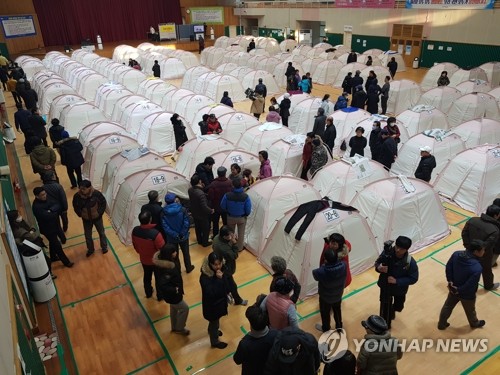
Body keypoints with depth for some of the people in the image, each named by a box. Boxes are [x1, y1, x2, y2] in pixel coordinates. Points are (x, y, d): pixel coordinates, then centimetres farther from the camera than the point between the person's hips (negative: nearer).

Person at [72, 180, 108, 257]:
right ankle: (90, 250, 43)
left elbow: (103, 203, -10)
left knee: (101, 233, 19)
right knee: (88, 236, 18)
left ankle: (104, 247, 43)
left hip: (97, 218, -1)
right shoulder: (77, 196, -22)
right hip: (86, 219, 1)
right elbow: (75, 207, -2)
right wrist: (80, 214, -7)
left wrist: (99, 213, -12)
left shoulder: (97, 193, -27)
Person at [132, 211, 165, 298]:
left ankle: (148, 293, 50)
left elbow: (134, 244, 0)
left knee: (147, 276, 28)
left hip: (144, 259, 5)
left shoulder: (135, 230, -19)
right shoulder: (155, 233, -37)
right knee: (158, 278, 20)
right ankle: (160, 295, 40)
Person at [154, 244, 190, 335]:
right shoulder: (166, 269, -38)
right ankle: (179, 329, 33)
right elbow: (162, 285, -37)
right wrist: (175, 290, -25)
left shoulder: (169, 261, -11)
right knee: (184, 308, 10)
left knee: (174, 308, 28)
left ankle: (174, 327, 50)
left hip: (173, 292, 9)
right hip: (171, 294, -9)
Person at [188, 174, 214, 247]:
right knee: (206, 229, 17)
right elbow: (204, 207, -34)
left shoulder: (190, 190, -13)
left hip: (194, 213, 7)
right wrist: (211, 211, -15)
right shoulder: (201, 194, -38)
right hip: (202, 215, -7)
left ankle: (199, 240, 46)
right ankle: (205, 243, 33)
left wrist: (200, 187, -1)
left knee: (197, 228, 26)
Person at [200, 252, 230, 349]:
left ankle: (212, 331, 62)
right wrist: (218, 279, -40)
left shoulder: (222, 271, -15)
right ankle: (215, 342, 45)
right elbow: (211, 293, -38)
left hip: (220, 301, 6)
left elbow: (227, 289, -6)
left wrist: (222, 278, -20)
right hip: (211, 304, -6)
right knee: (214, 322, 19)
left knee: (215, 321, 32)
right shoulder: (205, 277, -34)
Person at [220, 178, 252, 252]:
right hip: (242, 218, -1)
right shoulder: (245, 196, -25)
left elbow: (222, 206, -10)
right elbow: (248, 209, -16)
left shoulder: (227, 195, -24)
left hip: (230, 217, 1)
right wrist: (246, 215, 6)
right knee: (241, 234, 21)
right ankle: (239, 248, 36)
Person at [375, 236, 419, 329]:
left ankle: (392, 309, 63)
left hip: (400, 289, 0)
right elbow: (377, 262, -10)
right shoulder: (387, 253, -25)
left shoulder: (410, 262, -29)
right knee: (385, 308, 9)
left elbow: (414, 278, -20)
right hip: (385, 286, 0)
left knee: (398, 307, 27)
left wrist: (397, 281, -30)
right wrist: (378, 267, -34)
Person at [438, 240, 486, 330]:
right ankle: (474, 323, 58)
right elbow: (470, 286, -32)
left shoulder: (456, 254, -19)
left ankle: (441, 324, 44)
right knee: (470, 310, 28)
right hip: (467, 295, -4)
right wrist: (459, 290, -16)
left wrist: (450, 281, -4)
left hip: (453, 289, 4)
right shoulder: (477, 268, -38)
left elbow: (448, 267, -6)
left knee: (448, 306, 25)